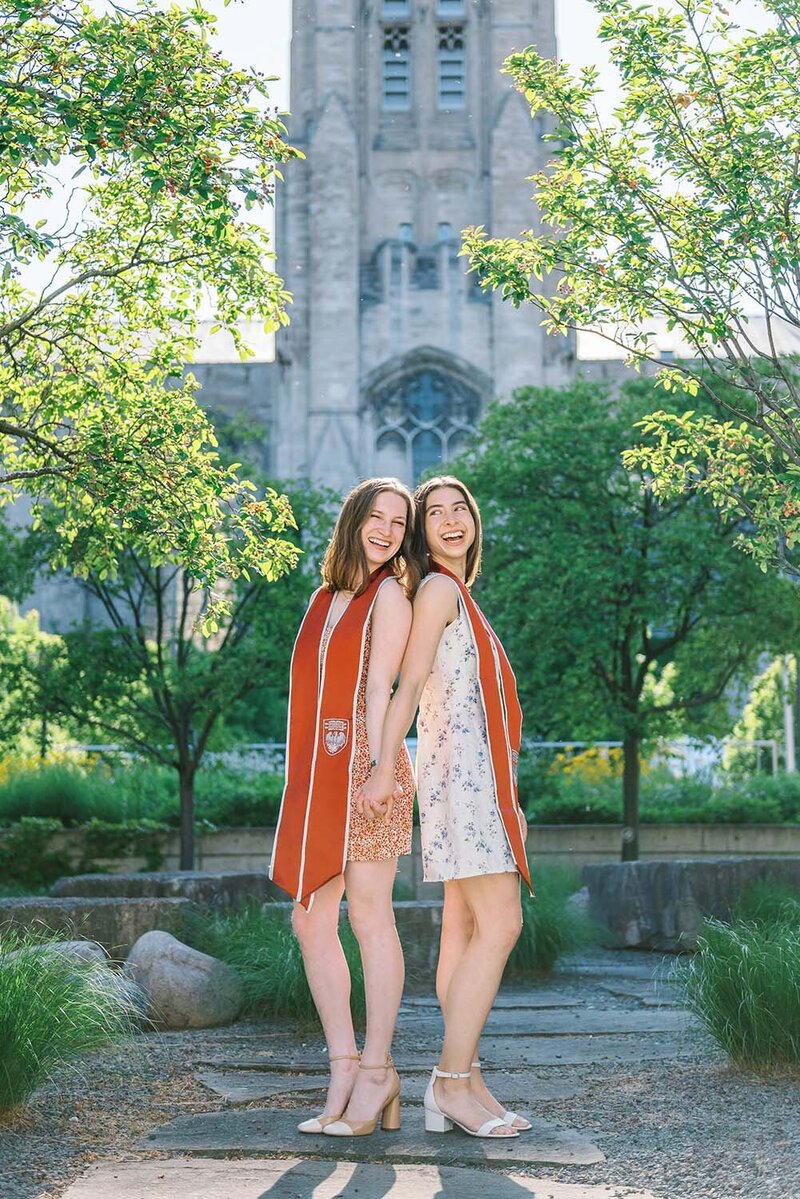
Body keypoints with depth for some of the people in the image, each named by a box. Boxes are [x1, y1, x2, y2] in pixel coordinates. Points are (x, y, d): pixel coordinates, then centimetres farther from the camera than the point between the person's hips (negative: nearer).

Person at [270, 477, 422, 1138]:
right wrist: (304, 780, 17)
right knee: (311, 917, 3)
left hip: (363, 763, -7)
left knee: (368, 912, -6)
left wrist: (377, 767, -19)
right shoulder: (326, 598, 20)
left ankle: (377, 1071, 1)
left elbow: (379, 689, -9)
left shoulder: (389, 593, 1)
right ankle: (344, 1069, 8)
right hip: (317, 769, 7)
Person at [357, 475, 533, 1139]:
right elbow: (408, 682, -15)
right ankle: (453, 1082, -13)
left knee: (465, 928, 5)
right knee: (500, 923, -15)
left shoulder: (462, 599, 24)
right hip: (458, 768, -9)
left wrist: (507, 800, 23)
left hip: (478, 775, 9)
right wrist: (384, 765, -26)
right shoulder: (440, 588, -3)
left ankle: (463, 1082, 6)